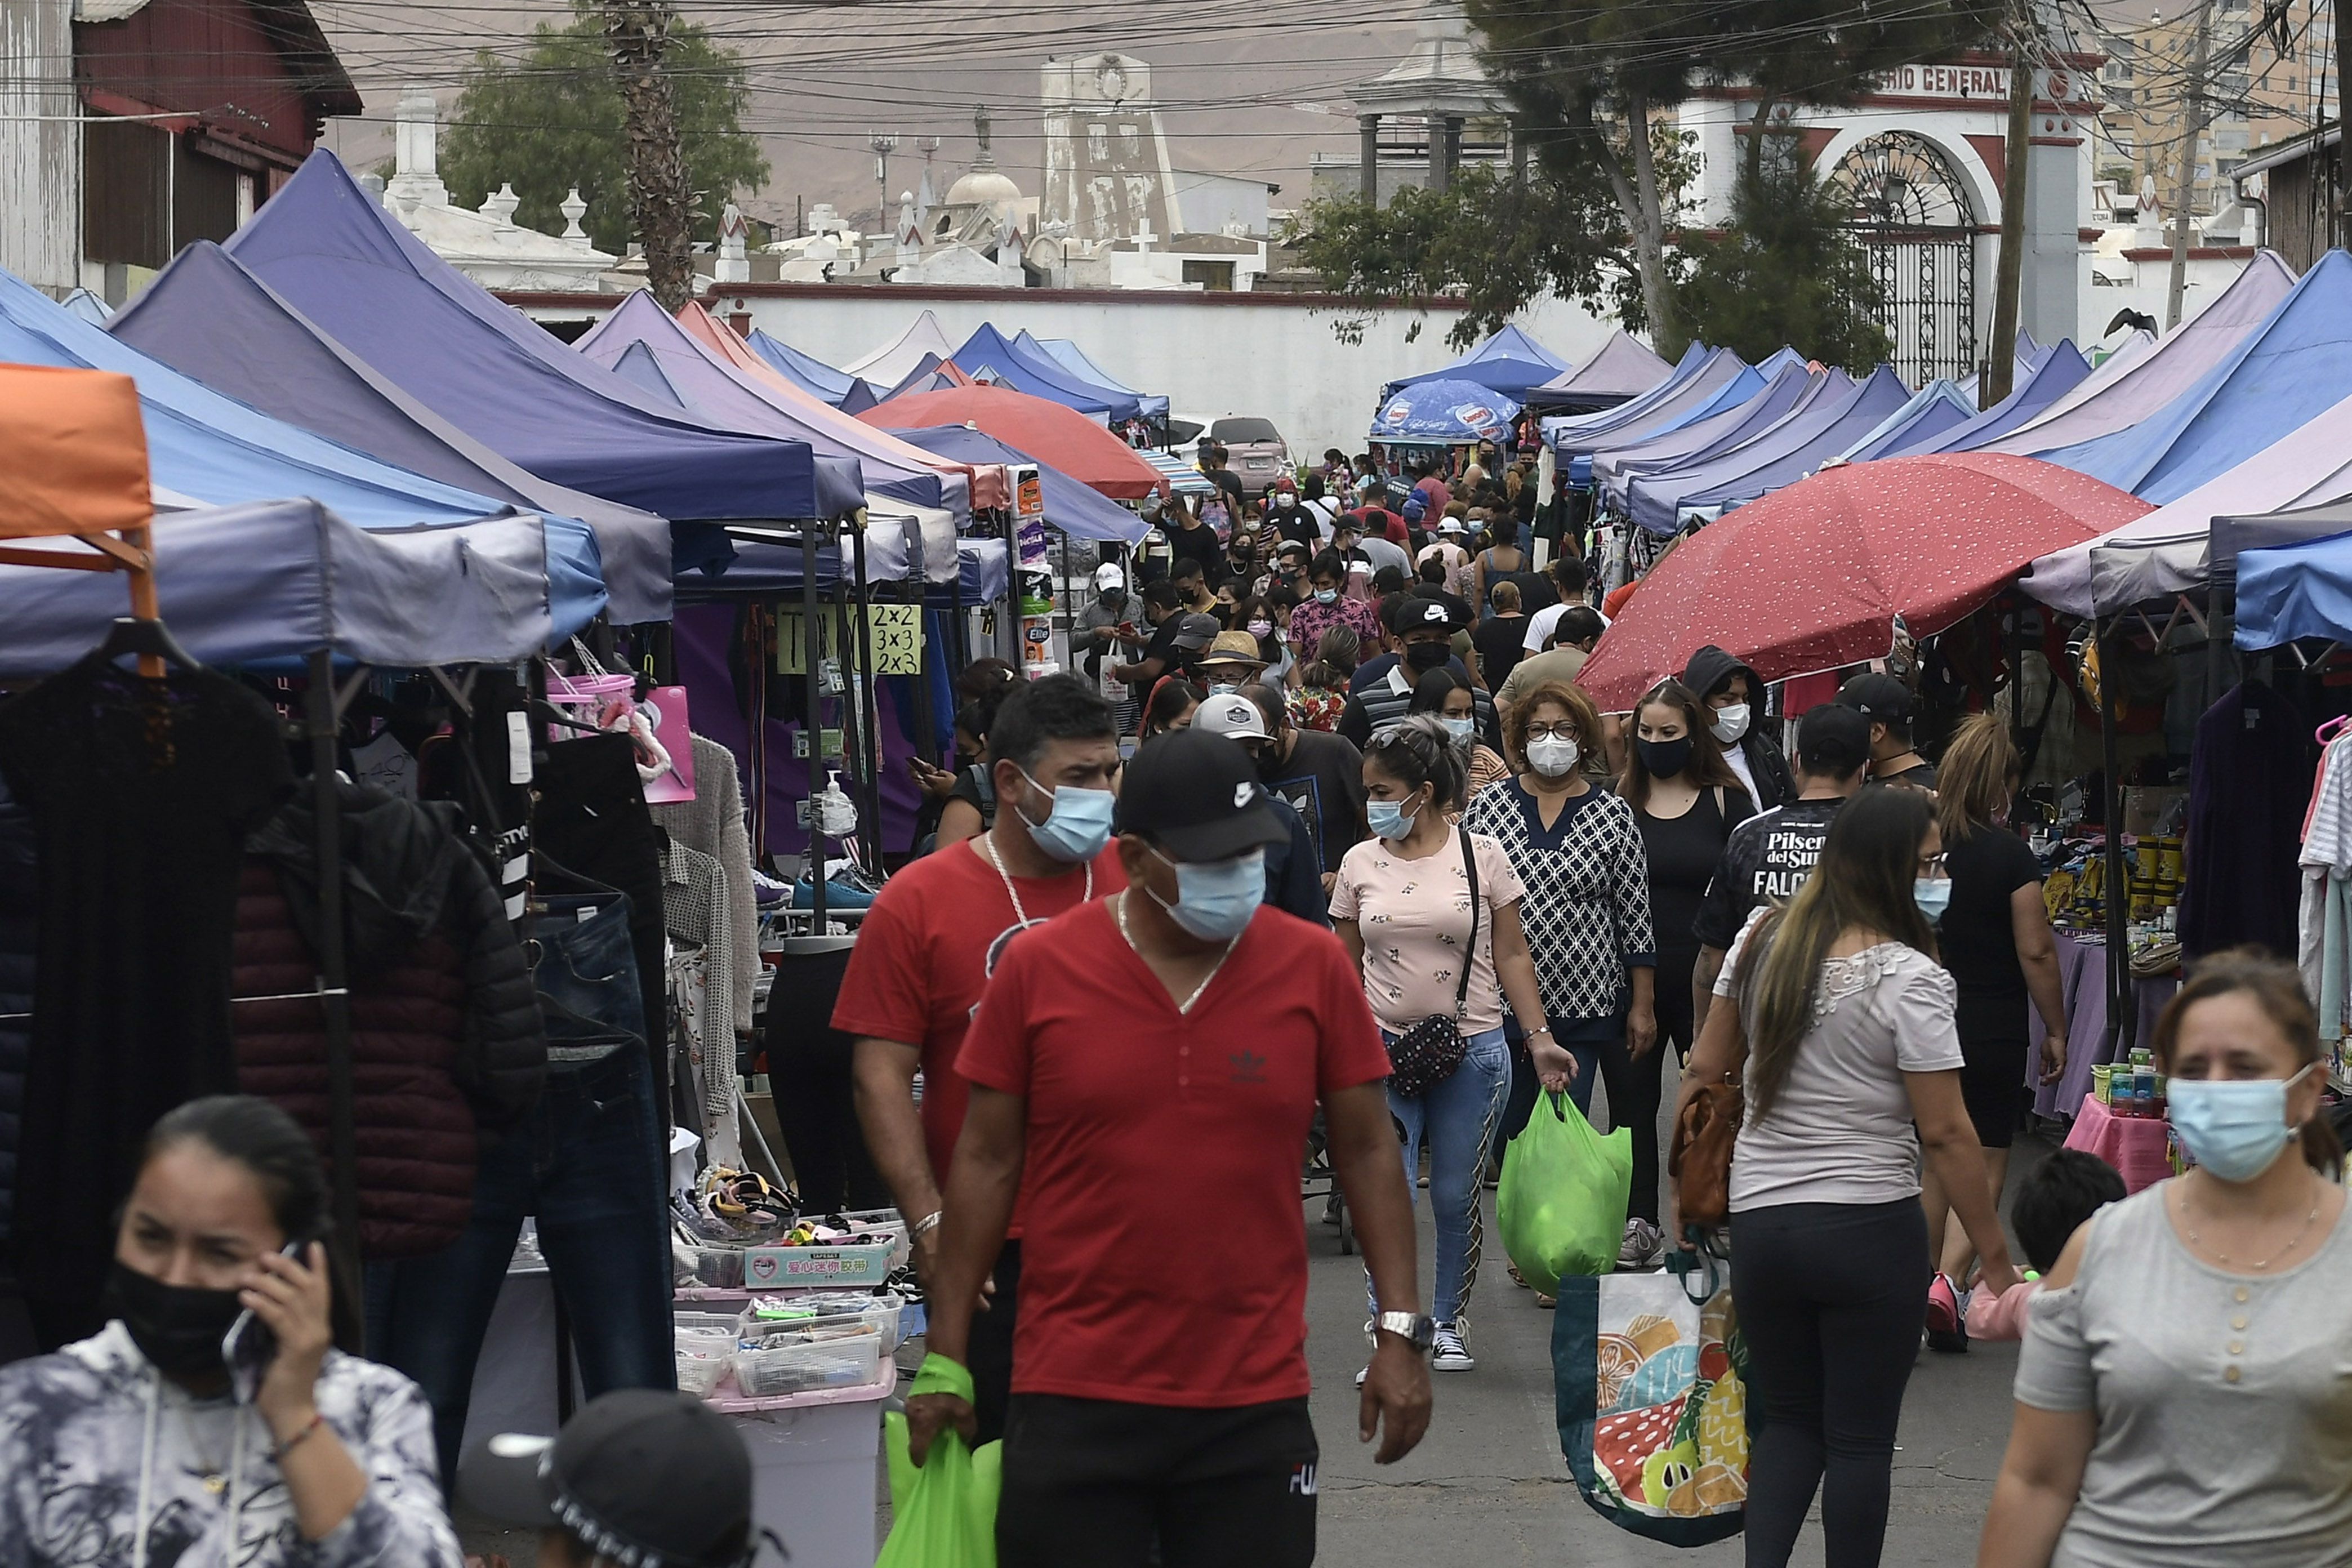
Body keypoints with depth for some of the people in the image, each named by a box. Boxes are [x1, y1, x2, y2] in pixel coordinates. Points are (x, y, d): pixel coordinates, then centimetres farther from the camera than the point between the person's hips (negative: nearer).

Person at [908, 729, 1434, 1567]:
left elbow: (1368, 1153, 6)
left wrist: (1402, 1332, 0)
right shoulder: (1037, 970, -2)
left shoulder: (1314, 967, 0)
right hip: (1075, 1397, -1)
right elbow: (987, 1163, 4)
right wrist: (945, 1358, 4)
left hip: (1255, 1402, 1)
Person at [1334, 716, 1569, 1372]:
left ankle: (1450, 1324, 24)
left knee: (1456, 1197, 7)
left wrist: (1540, 1037, -4)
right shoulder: (1361, 863, 5)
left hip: (1472, 1048, -1)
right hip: (1385, 1048, 1)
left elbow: (1511, 956, 3)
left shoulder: (1482, 855, 0)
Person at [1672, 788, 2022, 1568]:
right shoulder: (1908, 977, -15)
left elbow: (1705, 1072, 9)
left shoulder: (1762, 941, 2)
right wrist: (1996, 1259, -9)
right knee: (1861, 1437, 6)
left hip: (1760, 1220, 5)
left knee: (1788, 1418, 17)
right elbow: (1944, 1134, -15)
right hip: (1870, 1227, -5)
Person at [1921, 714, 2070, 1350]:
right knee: (1988, 1158, 5)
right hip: (1994, 1031, -4)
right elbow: (2037, 952, -12)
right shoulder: (2010, 855, -13)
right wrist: (2056, 1030, -1)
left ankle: (1926, 1292, 21)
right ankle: (1949, 1277, -14)